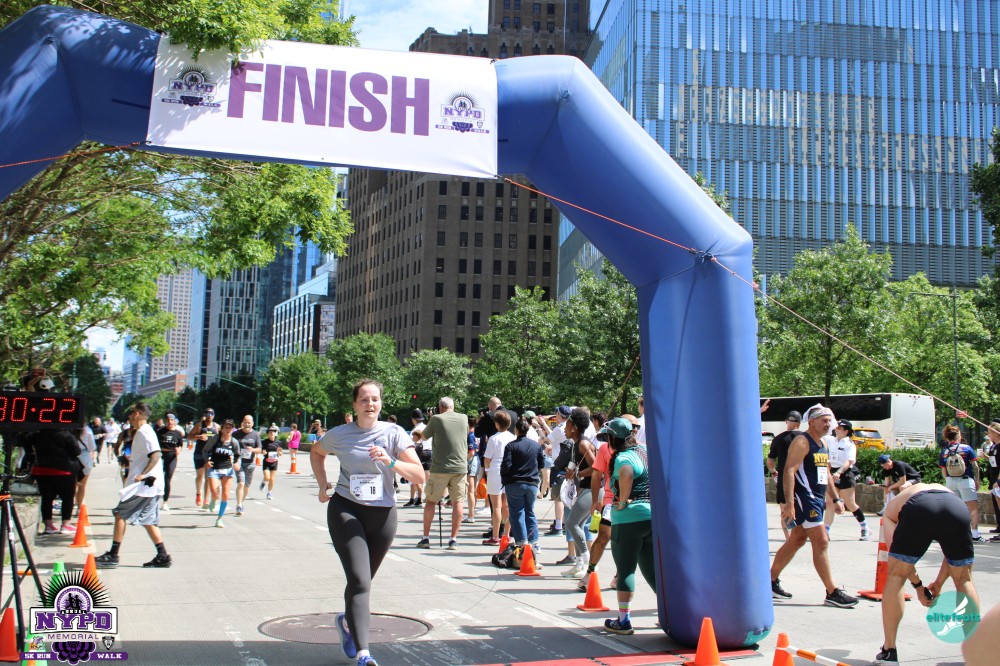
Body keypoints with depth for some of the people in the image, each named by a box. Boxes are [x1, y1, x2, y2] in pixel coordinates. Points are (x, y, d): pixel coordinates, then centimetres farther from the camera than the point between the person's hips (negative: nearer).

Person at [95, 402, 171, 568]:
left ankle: (113, 556, -3)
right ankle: (163, 556, 9)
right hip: (149, 485, 10)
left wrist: (144, 474, -27)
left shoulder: (144, 432, -12)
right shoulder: (141, 432, 19)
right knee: (148, 520, 10)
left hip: (144, 484, -10)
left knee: (120, 514, -5)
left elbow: (156, 454, -24)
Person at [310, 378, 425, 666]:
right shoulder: (340, 434, 1)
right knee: (359, 580, -17)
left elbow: (419, 475, -11)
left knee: (363, 581, 16)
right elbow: (316, 452, 24)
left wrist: (390, 461, -26)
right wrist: (322, 484, 12)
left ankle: (347, 621, 48)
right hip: (345, 509, -2)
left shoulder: (394, 433, -3)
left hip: (382, 513, 2)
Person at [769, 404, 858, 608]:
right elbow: (789, 471, -21)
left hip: (817, 499, 10)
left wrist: (836, 499, 19)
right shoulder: (802, 442, -12)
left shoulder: (822, 444, 17)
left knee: (796, 541, 14)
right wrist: (789, 503, -29)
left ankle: (771, 582, 23)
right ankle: (832, 593, -5)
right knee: (821, 542, -9)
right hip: (804, 498, -10)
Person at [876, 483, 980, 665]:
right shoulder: (945, 490, 44)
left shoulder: (892, 508, 36)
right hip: (958, 508, 2)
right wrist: (939, 582, 38)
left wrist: (917, 585, 23)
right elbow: (955, 551, 35)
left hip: (918, 511, -2)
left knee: (895, 577, 17)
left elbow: (897, 554, 17)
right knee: (964, 581, 24)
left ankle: (889, 651, 16)